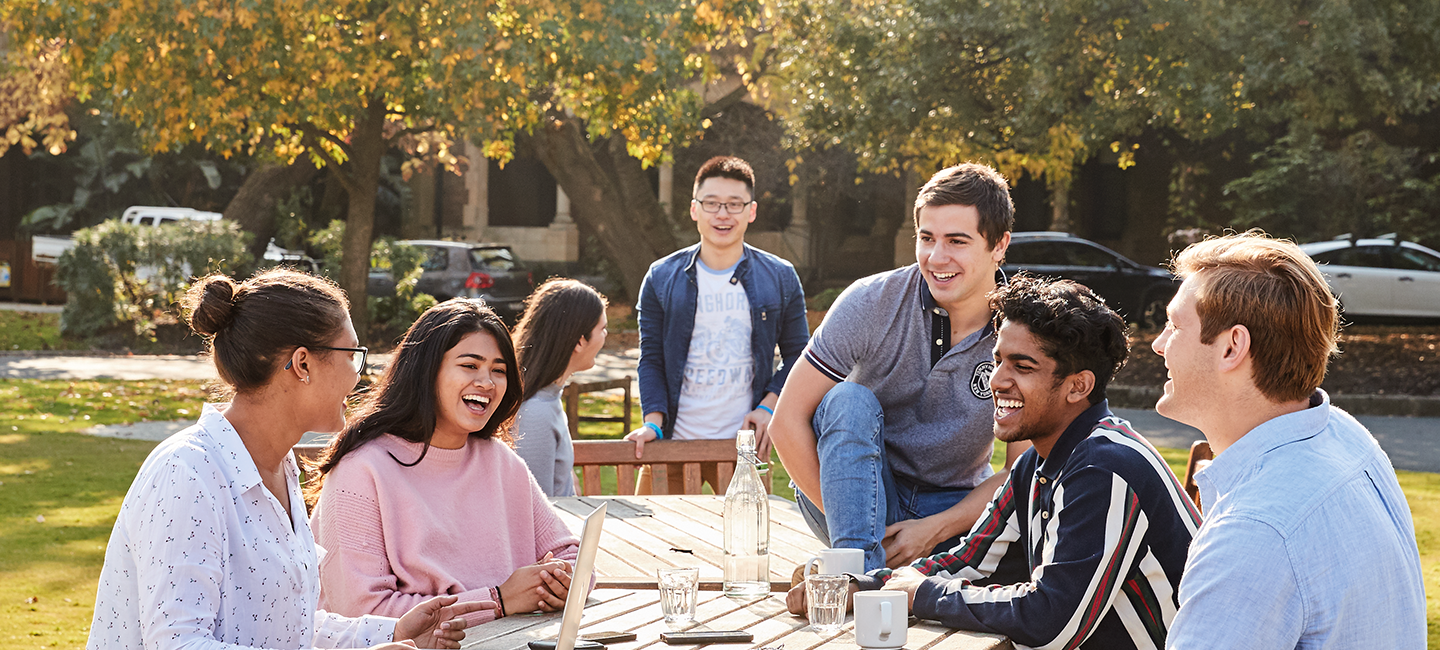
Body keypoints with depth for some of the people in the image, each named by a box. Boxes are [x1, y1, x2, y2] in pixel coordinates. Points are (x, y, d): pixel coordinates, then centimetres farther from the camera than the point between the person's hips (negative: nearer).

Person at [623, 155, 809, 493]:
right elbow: (651, 359, 6)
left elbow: (797, 355, 10)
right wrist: (653, 422, -7)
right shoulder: (662, 278, 5)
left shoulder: (780, 278, 6)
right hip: (674, 441, 0)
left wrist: (769, 406, -5)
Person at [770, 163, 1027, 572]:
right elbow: (788, 421, -13)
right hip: (865, 493, 0)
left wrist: (934, 529, -21)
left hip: (954, 507, 0)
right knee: (851, 401, -31)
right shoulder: (870, 303, -14)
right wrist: (848, 522, -20)